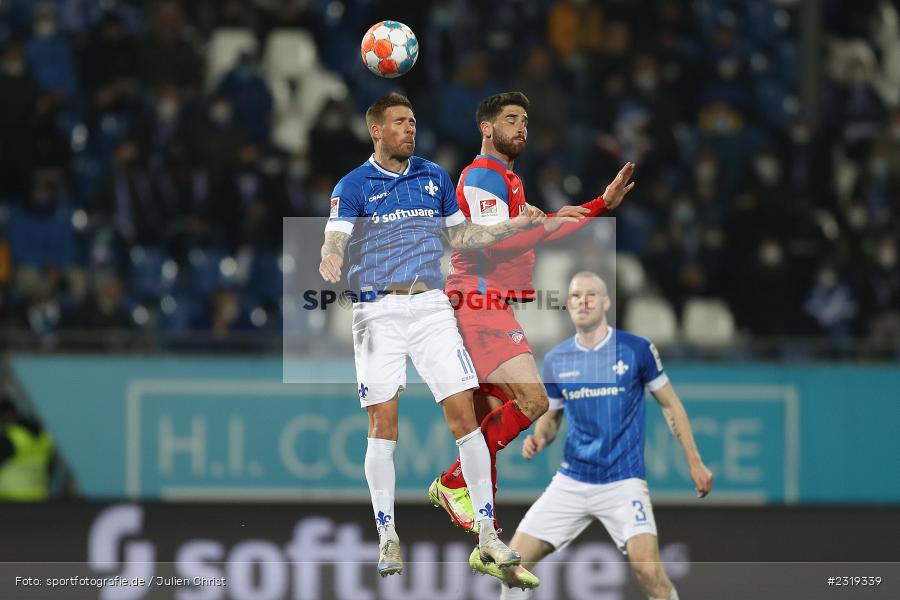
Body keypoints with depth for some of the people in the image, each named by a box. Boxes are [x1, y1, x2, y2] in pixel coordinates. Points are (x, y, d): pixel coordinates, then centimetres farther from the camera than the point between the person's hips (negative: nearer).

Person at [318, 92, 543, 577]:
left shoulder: (434, 177, 12)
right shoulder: (352, 187, -1)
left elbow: (460, 235, 21)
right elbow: (335, 241, -13)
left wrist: (515, 225, 10)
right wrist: (330, 260, -36)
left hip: (431, 306, 3)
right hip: (378, 313, -3)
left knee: (463, 413, -5)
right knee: (382, 424, -3)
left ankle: (487, 533, 0)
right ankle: (387, 538, 6)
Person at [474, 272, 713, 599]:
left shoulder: (637, 349, -5)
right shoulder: (556, 360, 5)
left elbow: (670, 405, 5)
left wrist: (694, 462, 3)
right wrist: (538, 438, -6)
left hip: (623, 482, -4)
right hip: (571, 483, 4)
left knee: (648, 570, -24)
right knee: (512, 566, -3)